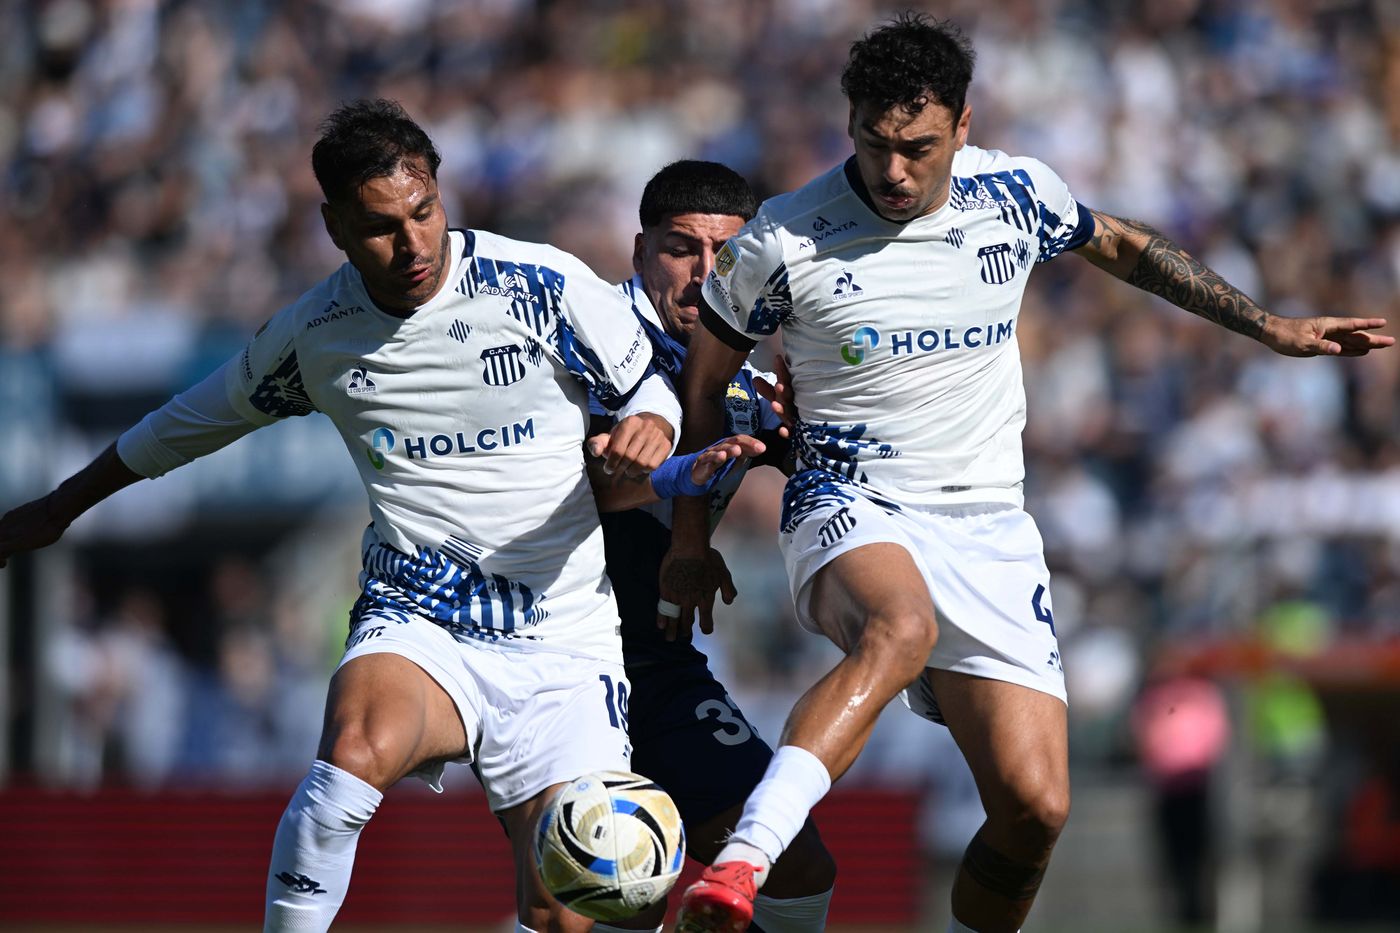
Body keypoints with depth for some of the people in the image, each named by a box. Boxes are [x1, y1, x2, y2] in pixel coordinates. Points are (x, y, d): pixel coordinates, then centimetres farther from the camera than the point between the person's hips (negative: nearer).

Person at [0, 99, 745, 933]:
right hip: (415, 623, 0)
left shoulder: (545, 286, -7)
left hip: (563, 644, 0)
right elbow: (204, 418, 19)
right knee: (359, 748, -36)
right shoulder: (313, 334, 0)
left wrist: (648, 432, -19)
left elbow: (650, 391, 7)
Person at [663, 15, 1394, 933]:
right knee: (900, 627, -41)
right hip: (852, 511, -4)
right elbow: (704, 379, 7)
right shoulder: (785, 240, -9)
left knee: (1034, 805, -10)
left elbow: (1122, 246, 22)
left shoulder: (1017, 194, 0)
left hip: (990, 534, 4)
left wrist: (1268, 327, 23)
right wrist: (691, 534, 10)